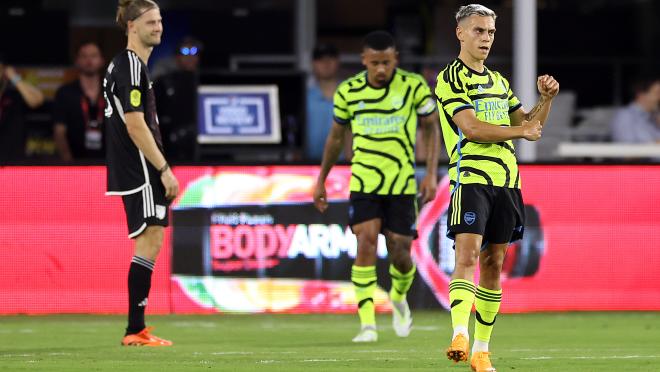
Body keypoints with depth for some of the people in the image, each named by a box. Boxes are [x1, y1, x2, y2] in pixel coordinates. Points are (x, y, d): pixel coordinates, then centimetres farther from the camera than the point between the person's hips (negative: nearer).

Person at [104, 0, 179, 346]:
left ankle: (137, 329, 12)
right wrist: (165, 170, -17)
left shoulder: (124, 64, 17)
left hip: (133, 171, 10)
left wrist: (158, 169, 22)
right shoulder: (131, 66, -14)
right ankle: (135, 330, -12)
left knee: (150, 242, 11)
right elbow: (135, 125, -20)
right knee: (150, 240, -11)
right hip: (141, 170, -10)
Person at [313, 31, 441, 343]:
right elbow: (336, 136, 13)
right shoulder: (348, 91, -1)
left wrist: (431, 173, -5)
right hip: (363, 182, 0)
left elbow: (431, 128, 5)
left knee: (400, 255, 0)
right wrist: (321, 180, 16)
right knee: (366, 244, -18)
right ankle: (367, 324, -18)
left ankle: (398, 299, 36)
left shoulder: (414, 86, -5)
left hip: (402, 184, 0)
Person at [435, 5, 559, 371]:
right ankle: (460, 336, -32)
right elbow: (471, 128, -14)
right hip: (471, 178, -7)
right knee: (467, 256, -20)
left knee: (494, 264, 6)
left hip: (506, 181, 7)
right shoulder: (450, 78, -2)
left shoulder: (498, 81, 21)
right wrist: (520, 131, -5)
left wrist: (546, 99, 6)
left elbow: (530, 124, 25)